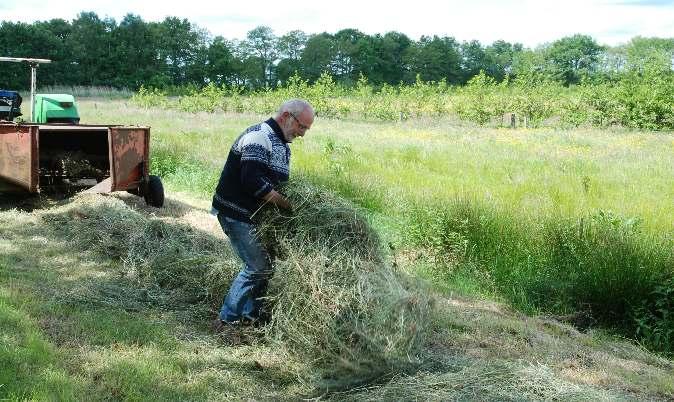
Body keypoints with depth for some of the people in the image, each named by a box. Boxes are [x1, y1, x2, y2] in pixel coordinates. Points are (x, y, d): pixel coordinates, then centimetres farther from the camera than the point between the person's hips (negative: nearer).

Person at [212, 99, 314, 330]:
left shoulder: (281, 144, 15)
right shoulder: (259, 137, -19)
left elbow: (280, 182, 20)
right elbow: (253, 181, -30)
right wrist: (287, 204, -24)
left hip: (254, 215, 10)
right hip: (236, 213, -10)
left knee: (262, 264, 10)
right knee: (258, 267, -9)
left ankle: (250, 315, 20)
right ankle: (227, 319, 0)